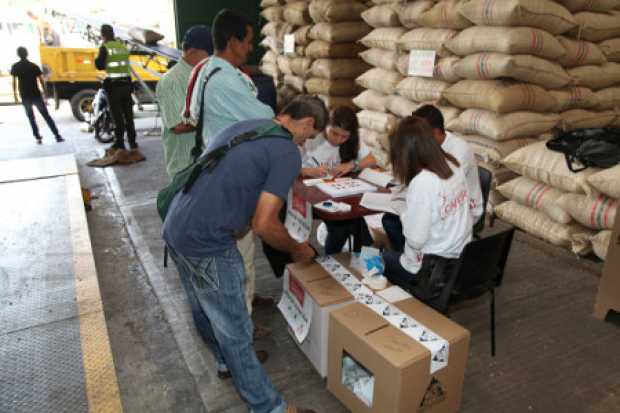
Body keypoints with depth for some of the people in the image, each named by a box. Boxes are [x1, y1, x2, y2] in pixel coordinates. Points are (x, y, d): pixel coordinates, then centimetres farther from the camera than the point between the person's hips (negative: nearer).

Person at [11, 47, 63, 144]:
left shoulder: (15, 67, 0)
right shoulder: (34, 66, -2)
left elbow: (14, 82, 0)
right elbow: (42, 82, -4)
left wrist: (15, 95, 11)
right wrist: (45, 96, 1)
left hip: (25, 97, 1)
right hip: (36, 95, -1)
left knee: (31, 118, 15)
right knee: (47, 116, 5)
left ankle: (38, 137, 10)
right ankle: (57, 136, 0)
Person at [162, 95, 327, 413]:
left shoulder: (243, 126, 14)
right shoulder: (287, 153, -12)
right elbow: (264, 225, -15)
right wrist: (297, 249, 2)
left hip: (176, 230, 9)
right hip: (206, 244, -9)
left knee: (215, 310, 29)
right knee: (235, 329, 8)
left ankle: (228, 361, 53)